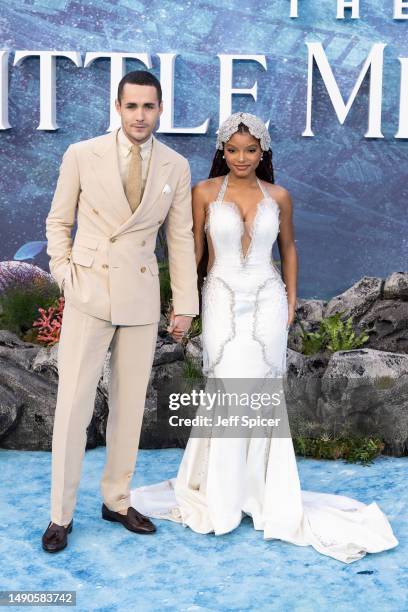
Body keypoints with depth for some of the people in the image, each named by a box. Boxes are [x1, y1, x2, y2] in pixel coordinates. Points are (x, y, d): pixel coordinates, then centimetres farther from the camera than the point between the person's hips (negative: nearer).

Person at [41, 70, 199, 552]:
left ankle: (117, 500, 26)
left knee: (129, 405, 10)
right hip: (89, 296, -2)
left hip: (141, 300, 2)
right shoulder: (82, 155, -2)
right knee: (73, 404, -1)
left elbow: (181, 238, 6)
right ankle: (61, 514, 13)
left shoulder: (176, 167, 3)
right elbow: (58, 221, 7)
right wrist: (64, 273, -5)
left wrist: (185, 304, 4)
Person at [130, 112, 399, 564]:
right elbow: (194, 251, 1)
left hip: (267, 302, 2)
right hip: (222, 301, -1)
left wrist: (291, 301, 11)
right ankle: (220, 497, 15)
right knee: (227, 394, -2)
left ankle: (260, 488, 22)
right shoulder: (205, 192, -1)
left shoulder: (279, 196, 4)